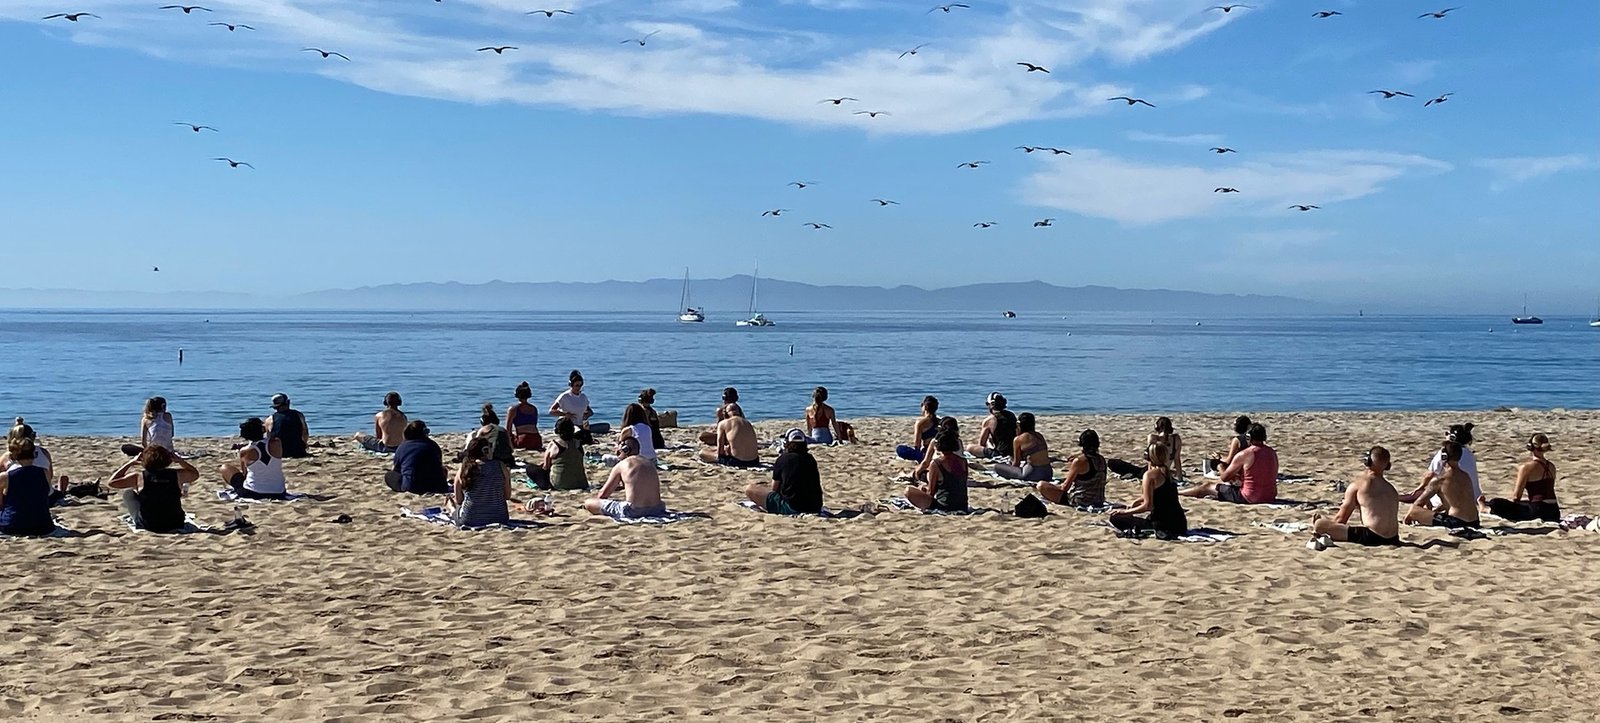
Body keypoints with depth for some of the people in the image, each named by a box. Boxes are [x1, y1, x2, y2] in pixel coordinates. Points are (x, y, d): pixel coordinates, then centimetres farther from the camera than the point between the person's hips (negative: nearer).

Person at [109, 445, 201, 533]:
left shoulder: (139, 477, -10)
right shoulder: (177, 475, -6)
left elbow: (111, 483, 0)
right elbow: (196, 474, 15)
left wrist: (130, 463, 4)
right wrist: (180, 460, 9)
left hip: (146, 526, -2)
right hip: (175, 526, 2)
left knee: (128, 493, 20)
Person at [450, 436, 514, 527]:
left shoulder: (462, 470, -8)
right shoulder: (501, 466, -8)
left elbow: (459, 500, 0)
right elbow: (507, 496, -1)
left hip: (469, 520, -1)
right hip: (499, 519, 1)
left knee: (451, 500, 30)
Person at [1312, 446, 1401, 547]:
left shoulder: (1357, 485, -2)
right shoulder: (1392, 489, 17)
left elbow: (1341, 519, 2)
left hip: (1371, 538, -8)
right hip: (1393, 540, 8)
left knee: (1319, 523, -11)